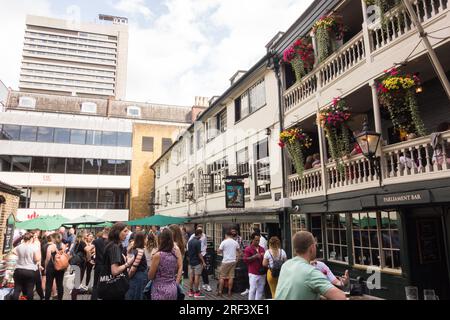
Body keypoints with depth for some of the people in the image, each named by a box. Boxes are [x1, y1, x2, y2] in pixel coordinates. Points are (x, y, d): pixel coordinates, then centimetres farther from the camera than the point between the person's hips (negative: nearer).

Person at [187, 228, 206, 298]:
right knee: (197, 277, -1)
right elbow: (199, 254, -19)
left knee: (191, 277, 11)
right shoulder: (198, 242, -18)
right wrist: (203, 262, -11)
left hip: (191, 262, 8)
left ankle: (191, 291, 17)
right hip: (197, 263, -8)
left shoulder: (190, 241, 6)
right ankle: (196, 292, 4)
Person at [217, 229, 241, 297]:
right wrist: (237, 258, 24)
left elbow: (219, 252, -6)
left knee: (222, 277, 6)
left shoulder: (224, 242, -9)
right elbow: (239, 251, 17)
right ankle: (229, 292, 11)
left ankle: (220, 291, 9)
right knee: (231, 277, 8)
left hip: (225, 261, -4)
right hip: (233, 261, 4)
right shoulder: (235, 242, 4)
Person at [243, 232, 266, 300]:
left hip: (262, 273, 6)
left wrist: (264, 256, 1)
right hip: (253, 273, -5)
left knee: (260, 290, 10)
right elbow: (245, 260, -9)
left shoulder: (262, 249, 13)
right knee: (253, 289, -4)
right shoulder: (248, 249, -3)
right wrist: (254, 256, -17)